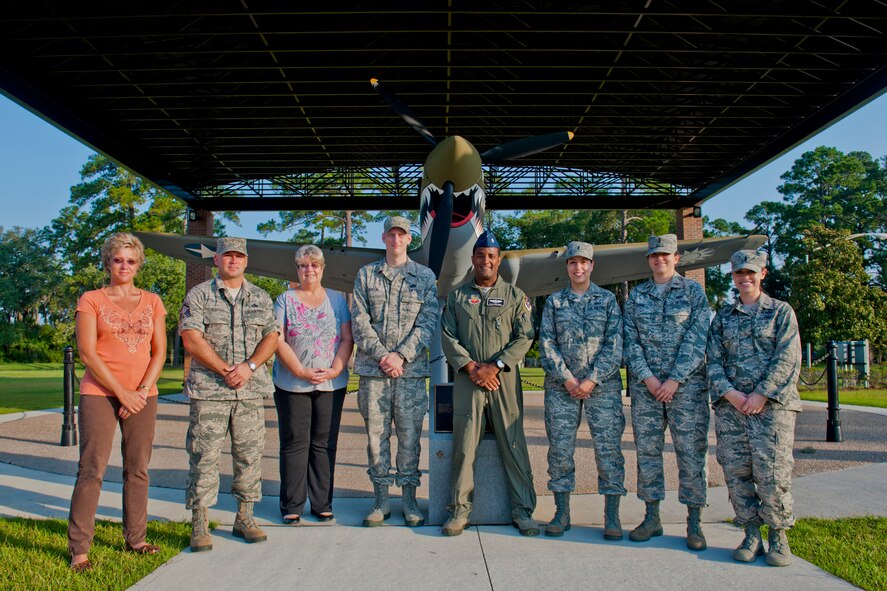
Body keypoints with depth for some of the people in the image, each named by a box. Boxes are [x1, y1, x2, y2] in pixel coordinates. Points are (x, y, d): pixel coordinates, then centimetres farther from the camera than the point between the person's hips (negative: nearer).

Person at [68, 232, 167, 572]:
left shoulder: (152, 302, 10)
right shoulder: (91, 300, 2)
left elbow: (160, 351, 6)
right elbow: (87, 352, -6)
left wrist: (142, 391, -7)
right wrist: (122, 393, -10)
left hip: (142, 396, 3)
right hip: (99, 393, -3)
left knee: (138, 469, 7)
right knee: (92, 469, -5)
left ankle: (135, 539, 18)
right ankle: (79, 548, 2)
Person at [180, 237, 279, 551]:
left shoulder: (261, 298, 15)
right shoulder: (199, 295, 5)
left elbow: (271, 337, 8)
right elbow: (191, 338, -5)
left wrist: (249, 366, -9)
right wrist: (225, 370, -12)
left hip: (252, 389, 3)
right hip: (209, 389, -3)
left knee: (250, 455, 6)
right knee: (205, 457, -2)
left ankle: (245, 517, 17)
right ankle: (199, 524, 6)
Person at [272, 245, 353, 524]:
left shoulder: (337, 299, 10)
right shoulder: (285, 299, 6)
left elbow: (347, 339, 4)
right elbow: (278, 340, -4)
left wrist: (335, 369, -11)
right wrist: (301, 371, -14)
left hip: (331, 384, 1)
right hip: (292, 384, -1)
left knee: (325, 444, 5)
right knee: (294, 444, 2)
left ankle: (323, 504, 14)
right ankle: (291, 506, 11)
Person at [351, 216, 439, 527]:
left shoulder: (425, 276, 8)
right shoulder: (366, 274, 10)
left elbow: (428, 321, 0)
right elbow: (359, 320, 2)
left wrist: (401, 355, -10)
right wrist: (381, 355, -9)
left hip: (411, 368, -1)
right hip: (373, 369, 1)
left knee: (409, 435, 3)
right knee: (376, 434, 5)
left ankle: (409, 499, 14)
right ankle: (381, 500, 16)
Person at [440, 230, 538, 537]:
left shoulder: (515, 296, 10)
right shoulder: (457, 296, 13)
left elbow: (525, 337, 1)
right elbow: (448, 336, 6)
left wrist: (494, 367, -10)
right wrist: (470, 366, -9)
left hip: (505, 378, 0)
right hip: (467, 379, 1)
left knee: (514, 445, 1)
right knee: (464, 447, -1)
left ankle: (522, 510, 9)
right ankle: (460, 510, 7)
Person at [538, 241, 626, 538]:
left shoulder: (608, 300, 6)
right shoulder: (554, 301, 9)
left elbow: (614, 345, -1)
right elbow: (546, 344, 3)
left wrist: (592, 380, -11)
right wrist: (567, 379, -8)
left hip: (603, 384, -1)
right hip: (561, 385, 1)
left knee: (609, 446, -2)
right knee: (560, 447, 2)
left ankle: (612, 516, 7)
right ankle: (562, 513, 13)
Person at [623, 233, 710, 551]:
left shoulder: (693, 291, 3)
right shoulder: (636, 295, 11)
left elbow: (697, 339, -5)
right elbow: (630, 341, 6)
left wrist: (675, 380, -13)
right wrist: (648, 378, -8)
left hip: (686, 383, -3)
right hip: (645, 384, 3)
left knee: (691, 450, -1)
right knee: (647, 450, 5)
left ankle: (694, 522, 8)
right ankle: (652, 517, 16)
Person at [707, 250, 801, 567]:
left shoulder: (782, 312, 8)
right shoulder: (723, 317, 17)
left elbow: (787, 359, -2)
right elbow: (714, 361, 10)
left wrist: (761, 394, -12)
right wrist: (729, 393, -7)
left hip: (772, 402, -3)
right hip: (730, 404, 3)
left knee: (772, 472, -8)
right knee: (736, 471, -1)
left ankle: (778, 536, 8)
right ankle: (751, 536, 10)